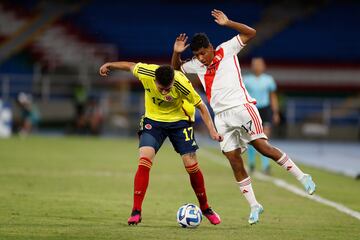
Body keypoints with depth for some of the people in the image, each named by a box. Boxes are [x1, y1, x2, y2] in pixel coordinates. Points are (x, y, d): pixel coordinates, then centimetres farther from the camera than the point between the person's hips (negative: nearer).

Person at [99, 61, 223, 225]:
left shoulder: (182, 84, -30)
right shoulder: (145, 73, -27)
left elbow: (200, 106, -15)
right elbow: (130, 66, -3)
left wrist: (212, 130, -17)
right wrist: (109, 65, 12)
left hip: (179, 121, -1)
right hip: (153, 119, 1)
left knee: (191, 165, -4)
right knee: (144, 160, -19)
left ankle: (205, 208, 19)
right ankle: (136, 211, -15)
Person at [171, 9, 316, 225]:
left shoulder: (227, 50, 3)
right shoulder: (197, 65, 15)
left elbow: (251, 33, -3)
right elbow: (176, 68, 29)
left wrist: (227, 23, -14)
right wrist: (177, 52, 8)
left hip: (241, 107, -5)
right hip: (222, 116, 5)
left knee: (263, 146, -17)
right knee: (235, 162, -3)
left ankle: (302, 177, -7)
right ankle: (254, 206, 1)